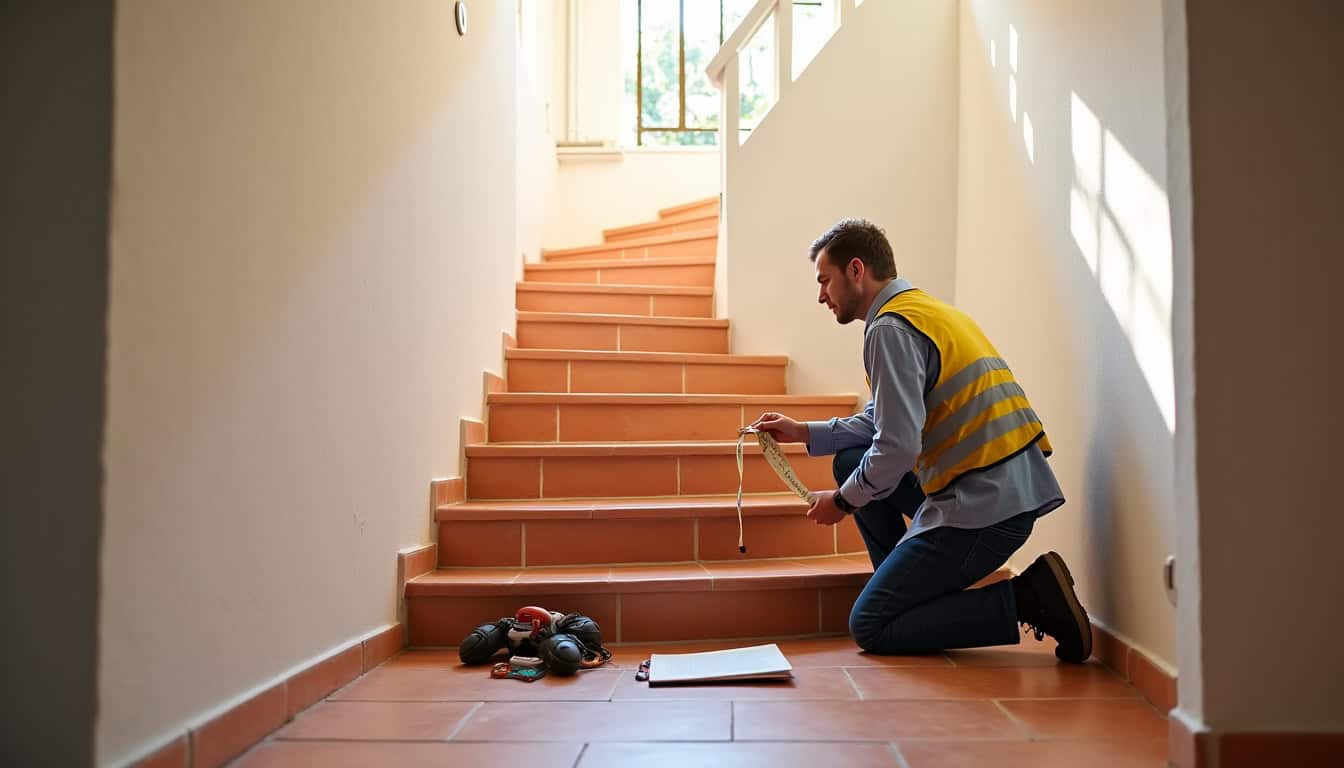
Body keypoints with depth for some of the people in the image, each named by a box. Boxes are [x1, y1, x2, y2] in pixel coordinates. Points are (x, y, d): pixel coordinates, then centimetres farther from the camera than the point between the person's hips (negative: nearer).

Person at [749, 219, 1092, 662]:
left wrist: (843, 501, -3)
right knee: (851, 460, 21)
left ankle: (1025, 598, -7)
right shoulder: (927, 310, 17)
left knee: (870, 629, -2)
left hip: (983, 506, -10)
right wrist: (805, 433, 22)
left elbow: (898, 447, -20)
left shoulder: (890, 327, -13)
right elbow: (887, 420, 25)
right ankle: (910, 587, 21)